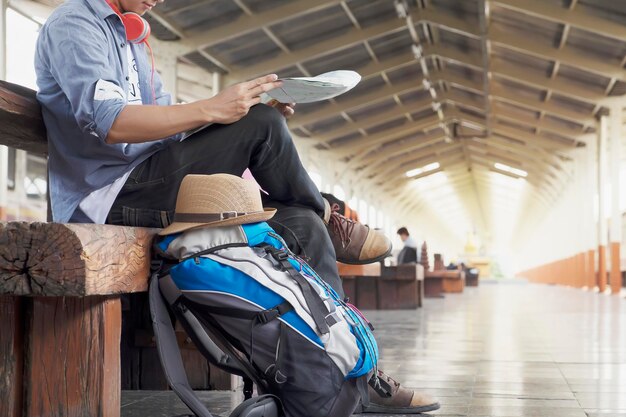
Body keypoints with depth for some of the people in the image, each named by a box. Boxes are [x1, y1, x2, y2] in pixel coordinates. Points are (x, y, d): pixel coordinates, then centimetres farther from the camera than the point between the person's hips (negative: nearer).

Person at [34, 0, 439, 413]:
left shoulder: (129, 37, 24)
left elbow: (169, 126, 16)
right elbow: (106, 122, -21)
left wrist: (260, 116, 1)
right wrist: (212, 109, -23)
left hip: (155, 192, 9)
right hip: (107, 199, -8)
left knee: (303, 225, -8)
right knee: (261, 123, -23)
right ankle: (328, 220, 3)